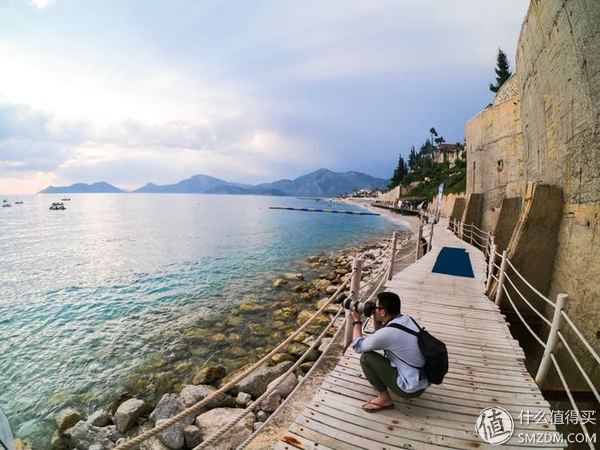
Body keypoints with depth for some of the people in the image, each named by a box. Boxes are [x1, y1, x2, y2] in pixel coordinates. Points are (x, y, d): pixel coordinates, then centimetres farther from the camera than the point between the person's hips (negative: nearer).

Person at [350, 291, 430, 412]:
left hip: (411, 389, -8)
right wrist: (375, 317, 4)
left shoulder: (387, 333, -25)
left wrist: (357, 321, 2)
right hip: (424, 382, 8)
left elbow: (357, 346, -7)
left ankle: (384, 399, 4)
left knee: (366, 357, -7)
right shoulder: (407, 319, -2)